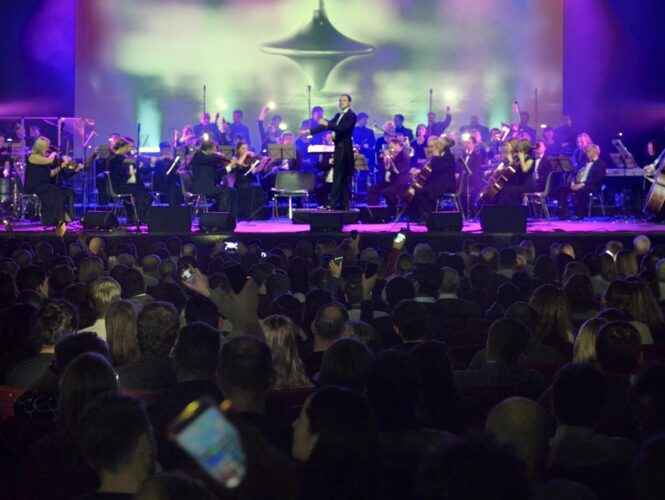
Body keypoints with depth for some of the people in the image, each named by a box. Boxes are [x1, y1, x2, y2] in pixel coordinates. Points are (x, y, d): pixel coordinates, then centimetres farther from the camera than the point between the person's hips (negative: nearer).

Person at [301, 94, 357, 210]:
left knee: (338, 176, -10)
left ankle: (332, 203, -12)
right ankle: (344, 203, 10)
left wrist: (328, 124, -28)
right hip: (339, 148, 8)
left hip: (345, 149, -8)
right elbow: (326, 125, 15)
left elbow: (343, 128, -22)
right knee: (343, 178, 8)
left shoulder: (351, 115, -8)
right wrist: (309, 131, 8)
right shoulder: (338, 115, 17)